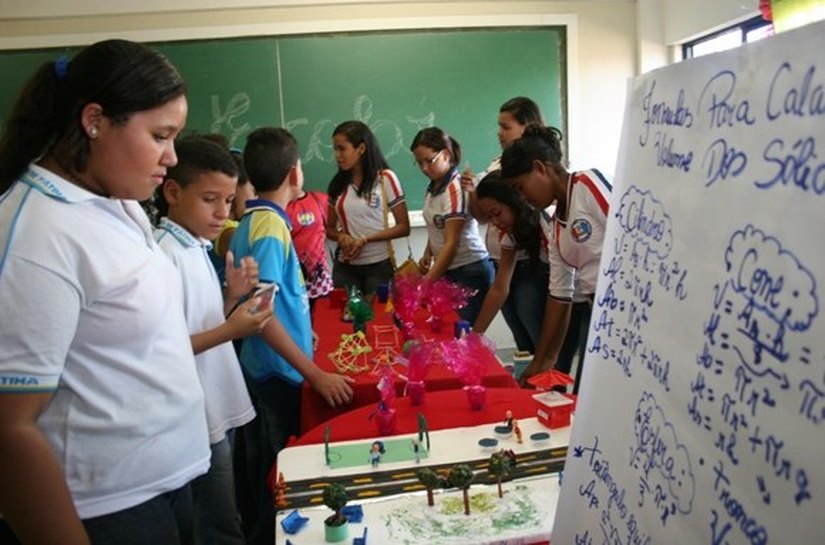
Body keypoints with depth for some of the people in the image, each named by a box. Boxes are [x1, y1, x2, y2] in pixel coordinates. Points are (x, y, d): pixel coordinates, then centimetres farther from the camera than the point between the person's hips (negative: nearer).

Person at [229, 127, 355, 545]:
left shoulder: (252, 221, 8)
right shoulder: (271, 225, -19)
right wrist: (315, 374, -24)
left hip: (270, 371, 9)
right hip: (279, 375, -9)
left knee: (273, 474, 21)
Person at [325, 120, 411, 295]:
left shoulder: (385, 178, -5)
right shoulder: (338, 183, 5)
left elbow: (403, 227, -5)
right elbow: (329, 227, 12)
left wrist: (365, 239, -15)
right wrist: (341, 236, -10)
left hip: (379, 265, -3)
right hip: (345, 266, 3)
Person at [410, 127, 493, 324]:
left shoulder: (456, 188, -17)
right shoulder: (432, 187, 6)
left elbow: (452, 244, -21)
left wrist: (426, 283, -22)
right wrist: (427, 255, 0)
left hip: (469, 271, -7)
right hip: (447, 270, 7)